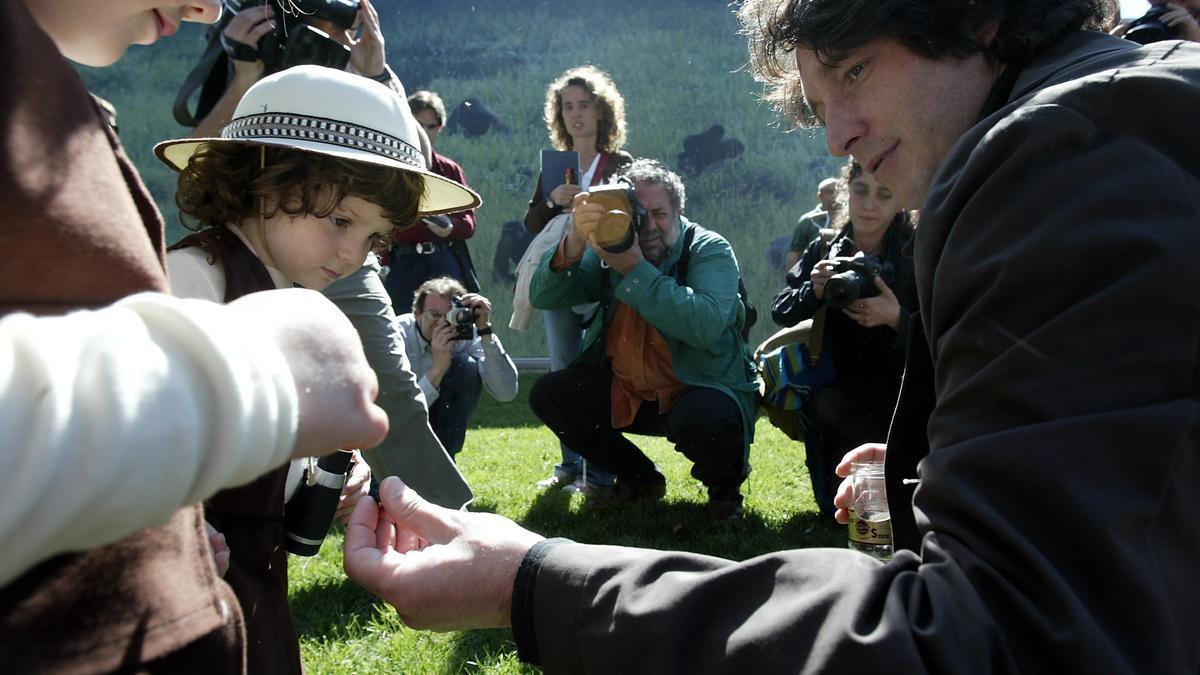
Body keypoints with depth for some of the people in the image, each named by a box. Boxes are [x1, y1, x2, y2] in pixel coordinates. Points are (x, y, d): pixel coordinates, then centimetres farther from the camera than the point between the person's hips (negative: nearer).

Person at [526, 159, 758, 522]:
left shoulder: (710, 250, -12)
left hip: (701, 387, -5)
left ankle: (725, 485, 3)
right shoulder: (608, 251, 0)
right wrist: (575, 242, -28)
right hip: (625, 391, 5)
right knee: (547, 394, -7)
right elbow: (543, 297, -10)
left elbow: (706, 325, -32)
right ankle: (639, 479, 13)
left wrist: (635, 269, -31)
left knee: (705, 419, -37)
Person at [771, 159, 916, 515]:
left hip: (899, 389, -3)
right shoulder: (824, 250, 2)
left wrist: (897, 318, -33)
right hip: (839, 389, 4)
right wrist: (814, 291, -24)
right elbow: (780, 311, -2)